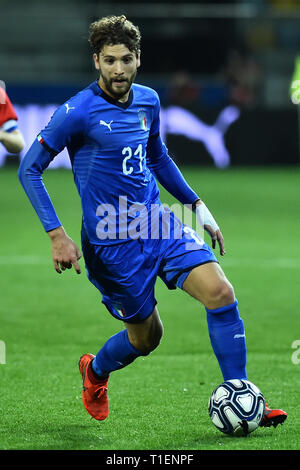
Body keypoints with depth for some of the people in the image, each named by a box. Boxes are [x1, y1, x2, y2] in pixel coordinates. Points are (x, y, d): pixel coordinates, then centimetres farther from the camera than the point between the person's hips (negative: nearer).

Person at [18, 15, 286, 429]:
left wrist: (196, 204, 18)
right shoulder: (78, 112, -14)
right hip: (112, 241, -5)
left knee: (220, 291, -15)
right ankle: (95, 371, 39)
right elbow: (29, 169, -10)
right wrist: (57, 235, -17)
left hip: (158, 224, 5)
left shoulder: (148, 100, 5)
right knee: (146, 337, 4)